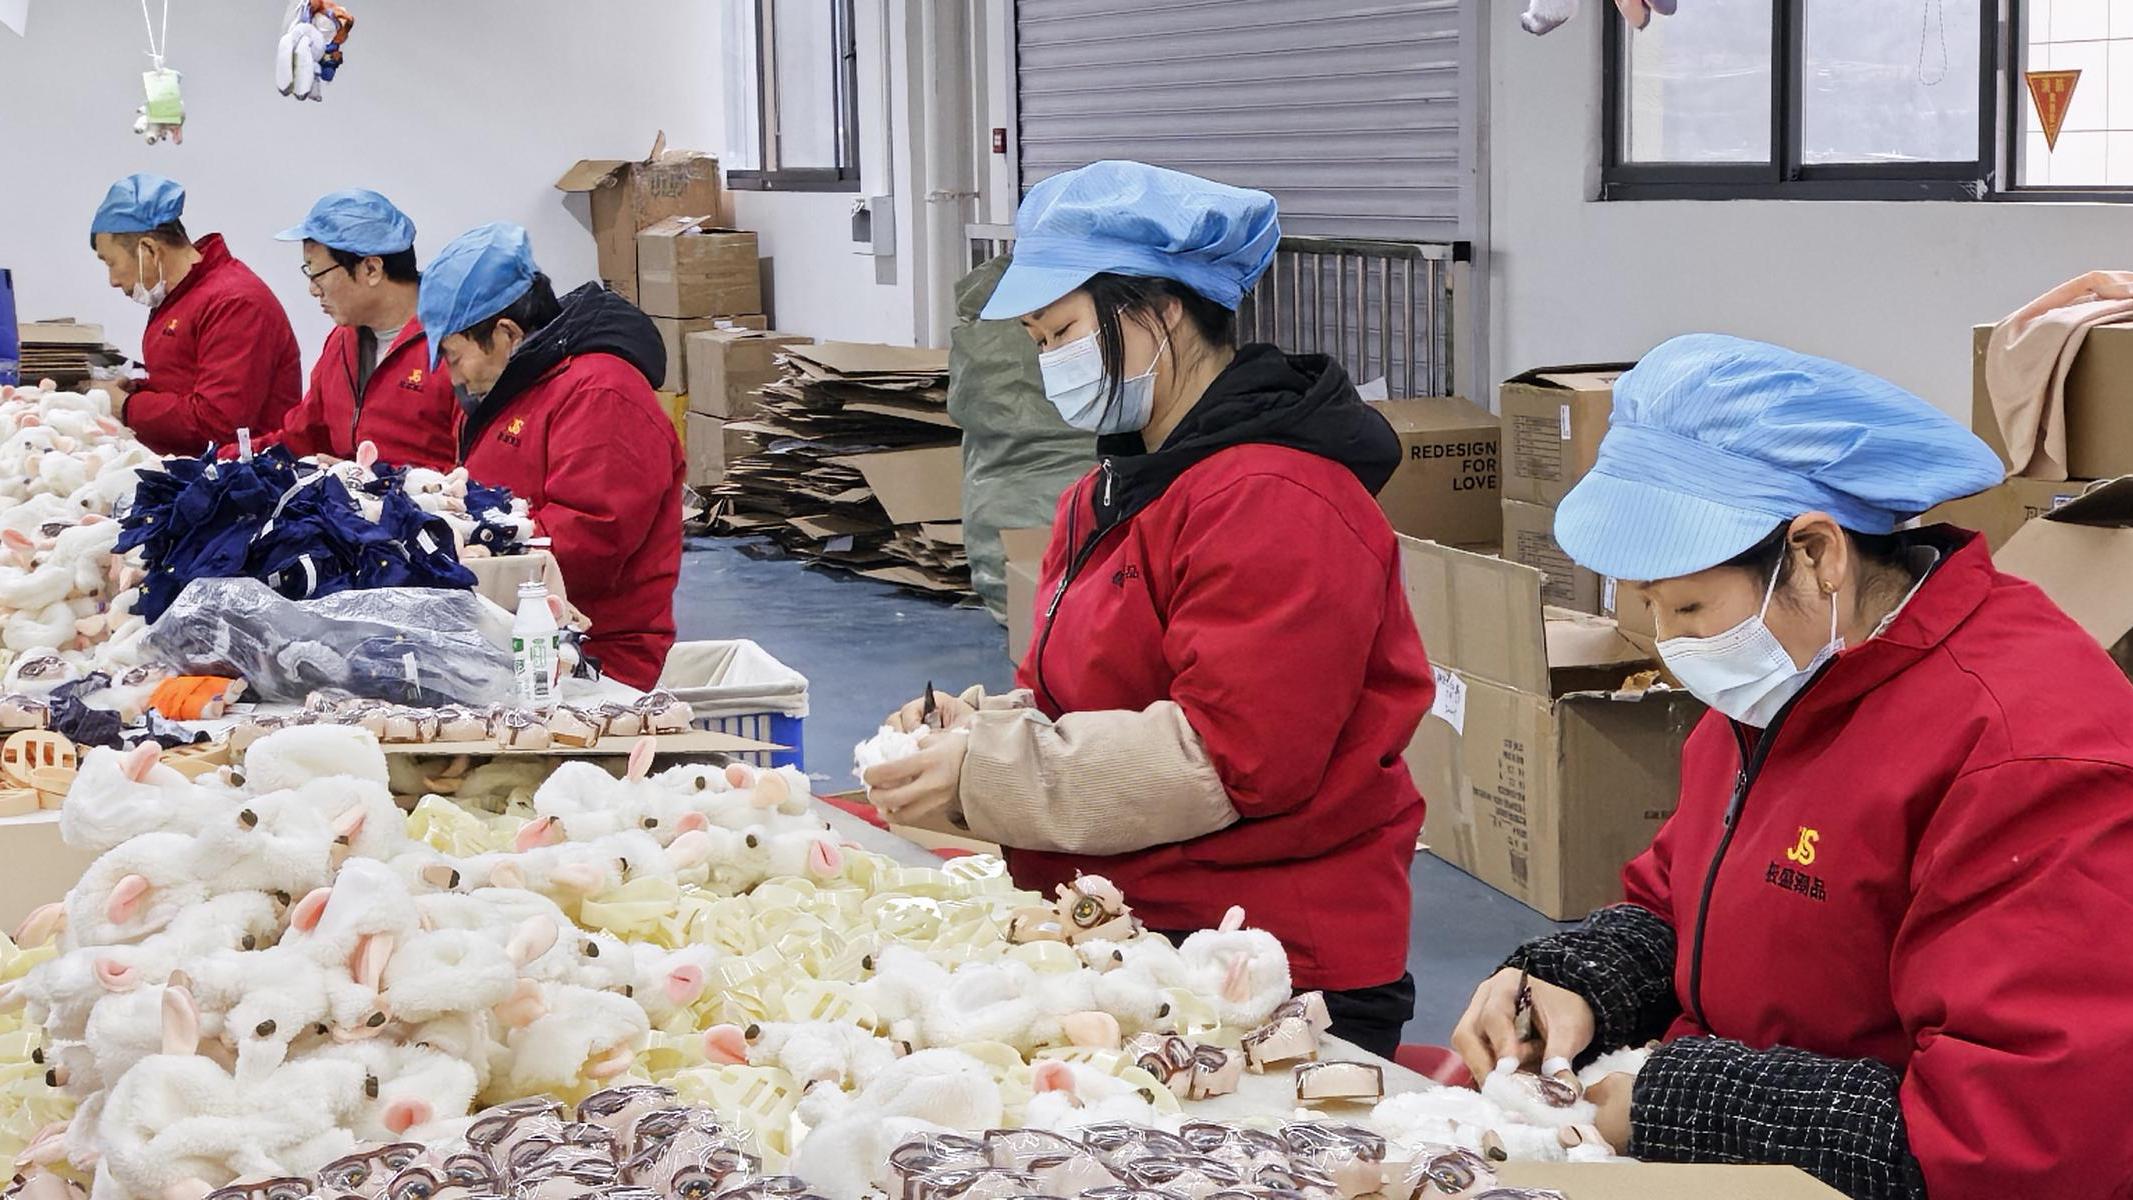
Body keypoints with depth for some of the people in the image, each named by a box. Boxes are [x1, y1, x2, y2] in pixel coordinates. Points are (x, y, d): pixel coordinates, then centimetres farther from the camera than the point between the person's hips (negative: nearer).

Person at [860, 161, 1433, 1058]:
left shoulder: (1272, 503, -16)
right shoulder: (1113, 493, 18)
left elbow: (1232, 756, -23)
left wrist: (987, 780, -20)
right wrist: (979, 727, 0)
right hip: (1118, 939, 9)